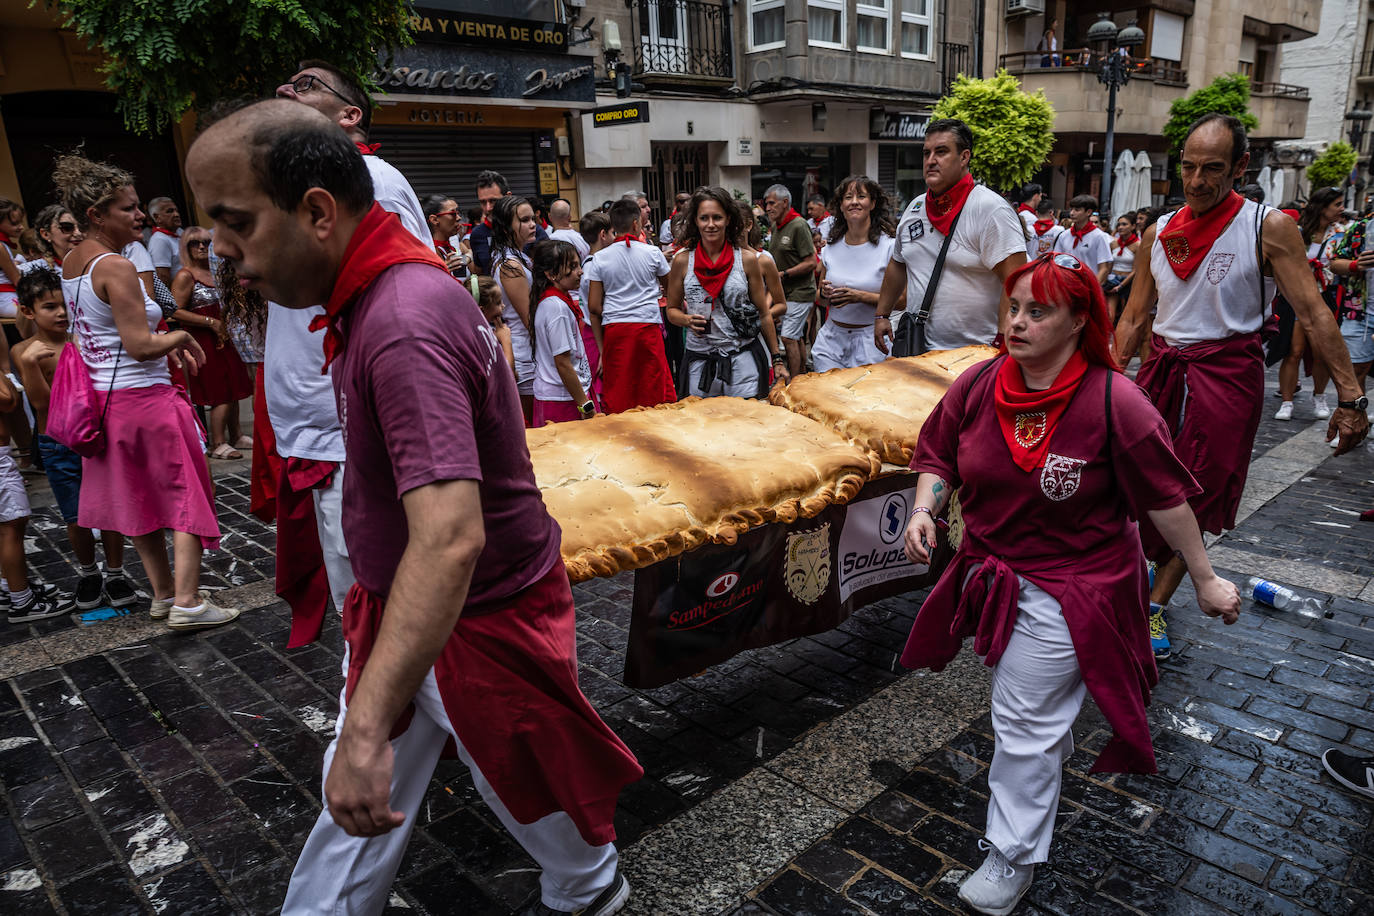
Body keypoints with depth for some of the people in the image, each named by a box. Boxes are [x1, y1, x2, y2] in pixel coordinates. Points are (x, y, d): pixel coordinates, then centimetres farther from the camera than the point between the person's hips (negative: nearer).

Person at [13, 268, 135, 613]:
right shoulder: (24, 351, -5)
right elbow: (40, 401, -13)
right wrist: (29, 364, -28)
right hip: (58, 448, -1)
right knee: (77, 519, 7)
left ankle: (115, 575, 21)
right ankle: (87, 574, 29)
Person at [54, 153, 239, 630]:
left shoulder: (71, 263, 10)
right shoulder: (114, 267, -19)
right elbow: (140, 346, -23)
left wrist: (165, 344, 13)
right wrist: (181, 336, -6)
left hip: (105, 396, 9)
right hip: (143, 396, -9)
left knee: (138, 497, 17)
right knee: (186, 495, 2)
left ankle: (162, 592, 28)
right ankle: (186, 602, 4)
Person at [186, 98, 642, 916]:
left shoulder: (405, 325, -32)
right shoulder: (380, 290, -1)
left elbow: (451, 540, -42)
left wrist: (367, 731, -43)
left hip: (477, 622, -8)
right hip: (401, 605, 8)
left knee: (529, 787, 18)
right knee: (355, 805, 20)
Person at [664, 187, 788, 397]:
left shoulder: (747, 260, 2)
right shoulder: (683, 261, 2)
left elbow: (763, 314, 8)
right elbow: (672, 309, 11)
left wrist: (777, 359, 7)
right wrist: (687, 320, -11)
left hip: (743, 361, 0)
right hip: (699, 362, 1)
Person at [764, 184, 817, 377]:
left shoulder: (799, 226, -15)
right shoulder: (775, 227, 11)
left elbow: (811, 263, -19)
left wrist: (784, 274, -19)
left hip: (800, 293, -9)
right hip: (785, 293, 9)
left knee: (788, 338, -12)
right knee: (797, 338, 15)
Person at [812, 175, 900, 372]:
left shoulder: (889, 247, -5)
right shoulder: (829, 250, 7)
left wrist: (861, 296, -19)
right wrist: (825, 293, -5)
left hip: (871, 340, -3)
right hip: (831, 340, 4)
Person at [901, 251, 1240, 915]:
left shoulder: (1114, 402, -20)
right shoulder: (977, 386, -9)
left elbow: (1165, 497, -12)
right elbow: (939, 458, 4)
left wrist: (1205, 579, -5)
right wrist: (924, 509, -15)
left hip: (1068, 588, -5)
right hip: (992, 573, 5)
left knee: (1024, 723, 0)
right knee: (1024, 699, 27)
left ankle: (1013, 858, 19)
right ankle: (1054, 756, 59)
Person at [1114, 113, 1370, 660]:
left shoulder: (1268, 228, -6)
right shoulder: (1158, 233, 6)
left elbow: (1314, 315, -8)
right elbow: (1133, 317, 12)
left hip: (1226, 372, -3)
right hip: (1162, 366, 4)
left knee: (1198, 499, 0)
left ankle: (1156, 604, 10)